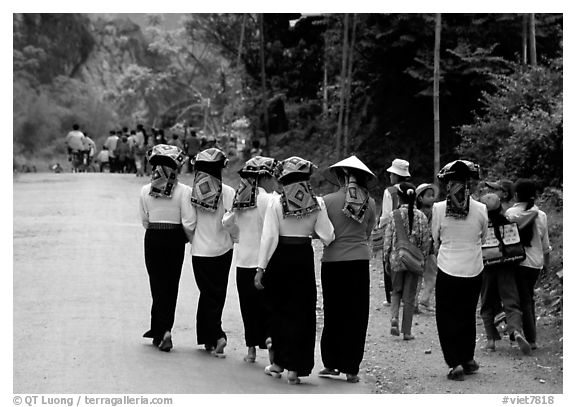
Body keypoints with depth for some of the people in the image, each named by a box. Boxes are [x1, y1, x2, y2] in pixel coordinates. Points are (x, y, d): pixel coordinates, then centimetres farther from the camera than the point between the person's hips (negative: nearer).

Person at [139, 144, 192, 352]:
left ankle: (161, 331, -3)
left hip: (152, 240, 1)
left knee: (158, 285, 6)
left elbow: (144, 221, 4)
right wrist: (191, 239, 6)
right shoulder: (183, 191, -10)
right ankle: (163, 329, 9)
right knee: (171, 286, 10)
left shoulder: (145, 190, -2)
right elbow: (188, 222, -11)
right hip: (175, 240, -1)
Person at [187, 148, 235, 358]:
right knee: (216, 295, 12)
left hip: (200, 251, 0)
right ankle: (209, 339, 17)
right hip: (222, 249, 0)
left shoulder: (193, 191, -7)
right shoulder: (227, 192, -10)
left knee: (208, 294, 5)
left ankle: (217, 335, -10)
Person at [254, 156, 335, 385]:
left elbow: (269, 237, -9)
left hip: (281, 258, -1)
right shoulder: (317, 204, -3)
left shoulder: (276, 203, -8)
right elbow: (327, 237, -2)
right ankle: (294, 368, 3)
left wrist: (261, 268, -6)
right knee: (302, 310, 6)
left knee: (280, 309, 12)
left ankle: (279, 363, 16)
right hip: (304, 258, 1)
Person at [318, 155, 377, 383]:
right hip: (360, 261, 1)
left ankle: (331, 364, 15)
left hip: (333, 261, -1)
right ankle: (351, 369, 8)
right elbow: (368, 233, 8)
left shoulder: (329, 201, -9)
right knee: (357, 317, 7)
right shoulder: (369, 202, -2)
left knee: (333, 314, 11)